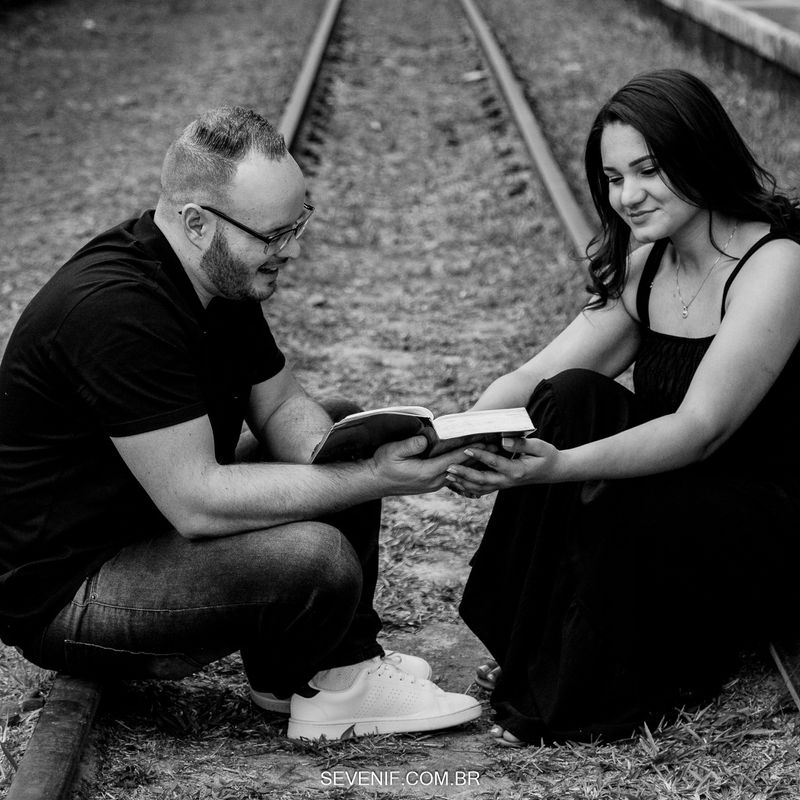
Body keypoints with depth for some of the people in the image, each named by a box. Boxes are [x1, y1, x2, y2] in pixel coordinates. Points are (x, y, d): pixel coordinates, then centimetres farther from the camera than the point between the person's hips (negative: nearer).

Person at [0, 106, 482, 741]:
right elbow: (196, 503, -32)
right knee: (316, 559, -30)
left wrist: (351, 458, -15)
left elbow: (282, 408, 8)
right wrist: (367, 482, -28)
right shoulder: (116, 309, -31)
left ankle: (348, 668, 7)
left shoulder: (223, 276, 0)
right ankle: (295, 682, 4)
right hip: (62, 590, -10)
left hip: (162, 519, 10)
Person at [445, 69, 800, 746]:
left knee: (625, 517, -35)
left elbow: (702, 429, -28)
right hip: (678, 496, 7)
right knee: (572, 398, -19)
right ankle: (533, 656, -11)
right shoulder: (644, 267, 6)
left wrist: (560, 468, -42)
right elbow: (537, 377, -3)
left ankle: (578, 698, -8)